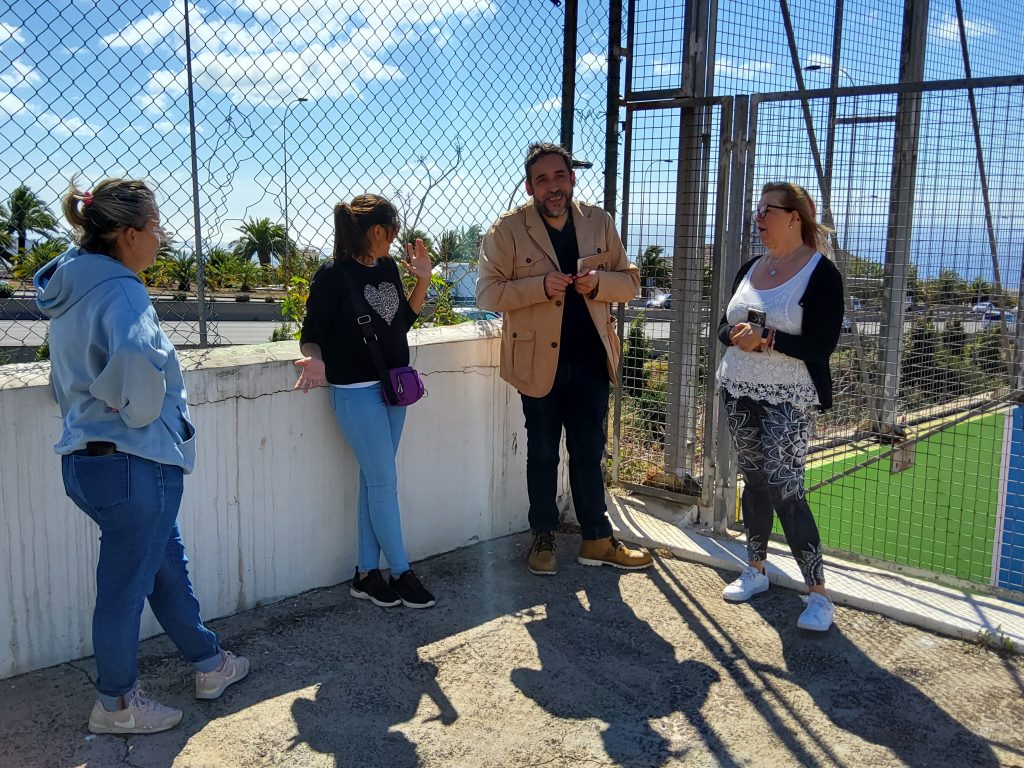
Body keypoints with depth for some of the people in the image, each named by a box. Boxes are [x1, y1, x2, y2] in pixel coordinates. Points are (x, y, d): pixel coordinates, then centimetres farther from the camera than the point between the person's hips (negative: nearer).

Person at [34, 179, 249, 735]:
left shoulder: (69, 290, 10)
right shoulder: (119, 291, -20)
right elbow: (138, 361, -40)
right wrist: (140, 411, -22)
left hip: (84, 458, 10)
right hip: (134, 464, -10)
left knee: (167, 566, 22)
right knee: (125, 585, 8)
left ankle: (209, 665, 40)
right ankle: (116, 705, 27)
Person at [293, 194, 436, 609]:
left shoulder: (388, 268, 6)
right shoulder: (333, 275, -13)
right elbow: (312, 335, -9)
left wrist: (422, 279, 3)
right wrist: (315, 359, -29)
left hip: (392, 387, 7)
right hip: (356, 393, -7)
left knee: (374, 480, 11)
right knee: (385, 482, -2)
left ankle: (367, 573, 20)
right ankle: (401, 573, 11)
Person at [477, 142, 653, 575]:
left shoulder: (599, 223, 3)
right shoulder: (507, 230, -8)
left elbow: (630, 281, 8)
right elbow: (487, 293, -11)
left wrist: (599, 282, -14)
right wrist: (541, 286, -25)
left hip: (591, 360, 3)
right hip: (539, 361, -3)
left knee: (589, 453, 12)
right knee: (542, 454, 11)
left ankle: (597, 540, 24)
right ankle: (543, 539, 27)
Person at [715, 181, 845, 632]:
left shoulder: (821, 273, -9)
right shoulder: (750, 269, 11)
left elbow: (821, 346, -15)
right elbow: (724, 328, 13)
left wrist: (767, 339, -25)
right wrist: (736, 336, -10)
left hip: (789, 399, -6)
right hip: (739, 391, 6)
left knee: (784, 488, -12)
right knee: (753, 479, 12)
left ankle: (818, 591, -1)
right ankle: (755, 569, 26)